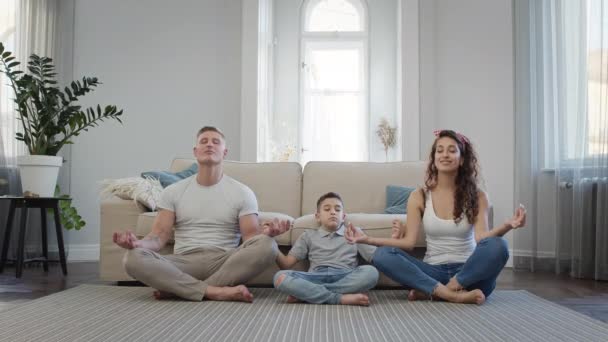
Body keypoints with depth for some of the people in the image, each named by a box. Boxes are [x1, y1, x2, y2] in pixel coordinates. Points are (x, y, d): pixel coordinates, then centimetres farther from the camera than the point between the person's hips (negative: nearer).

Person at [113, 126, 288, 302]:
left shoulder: (242, 192, 10)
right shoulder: (173, 191, 14)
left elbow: (251, 235, 1)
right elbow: (160, 235, 6)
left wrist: (265, 232, -23)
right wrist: (138, 243, -17)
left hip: (225, 263, 0)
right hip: (184, 263, 1)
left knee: (266, 245, -30)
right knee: (134, 257, -27)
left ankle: (177, 288, -26)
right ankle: (217, 292, -32)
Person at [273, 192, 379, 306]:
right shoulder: (308, 236, 25)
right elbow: (286, 264, 17)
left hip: (346, 278, 0)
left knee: (371, 272, -33)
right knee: (280, 277, -27)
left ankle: (305, 294, -27)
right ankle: (341, 298, -31)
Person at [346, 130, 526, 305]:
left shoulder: (477, 196, 2)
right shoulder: (419, 196, 3)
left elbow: (481, 237, -11)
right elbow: (408, 242, -3)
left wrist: (507, 225, -31)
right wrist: (368, 239, -15)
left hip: (468, 273, -1)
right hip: (433, 272, 1)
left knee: (497, 246, -31)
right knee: (382, 255, -23)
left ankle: (431, 292, -22)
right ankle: (452, 295, -31)